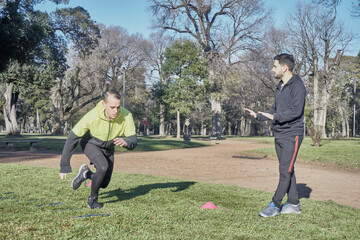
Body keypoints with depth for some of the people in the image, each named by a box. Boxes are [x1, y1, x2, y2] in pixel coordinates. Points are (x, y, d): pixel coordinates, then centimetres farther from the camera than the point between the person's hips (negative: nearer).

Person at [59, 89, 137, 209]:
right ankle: (93, 199, -5)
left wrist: (125, 143, -57)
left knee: (104, 183, 5)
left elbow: (133, 140, -30)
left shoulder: (126, 116, -32)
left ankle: (85, 173, 37)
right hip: (90, 144, -4)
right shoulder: (92, 116, -37)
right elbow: (72, 138, -29)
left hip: (108, 148, 4)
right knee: (103, 167, -30)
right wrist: (64, 166, -28)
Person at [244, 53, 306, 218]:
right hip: (279, 135, 9)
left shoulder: (297, 86, -11)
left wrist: (274, 117, -27)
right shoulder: (280, 87, 16)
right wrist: (257, 115, 12)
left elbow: (296, 111, -22)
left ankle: (275, 205, -4)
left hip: (292, 135, -9)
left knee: (285, 170, -7)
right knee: (286, 170, 11)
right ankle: (293, 204, 19)